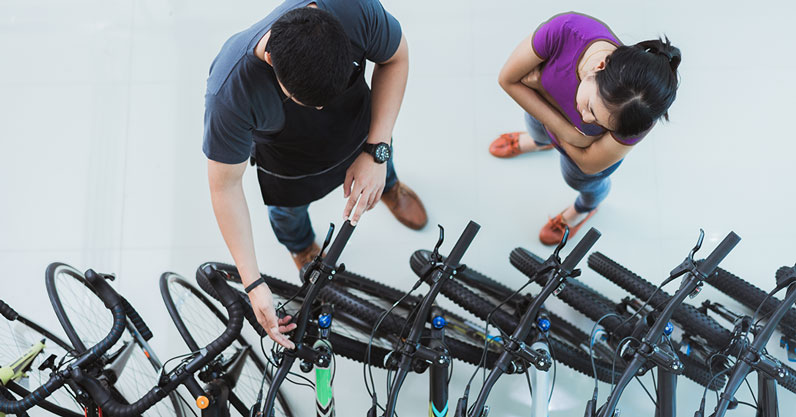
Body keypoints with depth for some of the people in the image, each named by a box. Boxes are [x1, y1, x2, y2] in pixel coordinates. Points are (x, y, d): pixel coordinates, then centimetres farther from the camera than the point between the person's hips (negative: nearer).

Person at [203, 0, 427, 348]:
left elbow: (395, 57, -18)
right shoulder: (229, 94, -45)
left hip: (361, 132, 2)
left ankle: (388, 187, 73)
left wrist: (376, 153, -24)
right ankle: (302, 248, 67)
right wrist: (252, 284, -29)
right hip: (288, 164, -2)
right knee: (288, 210, 30)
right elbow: (225, 187, -29)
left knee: (380, 174, 34)